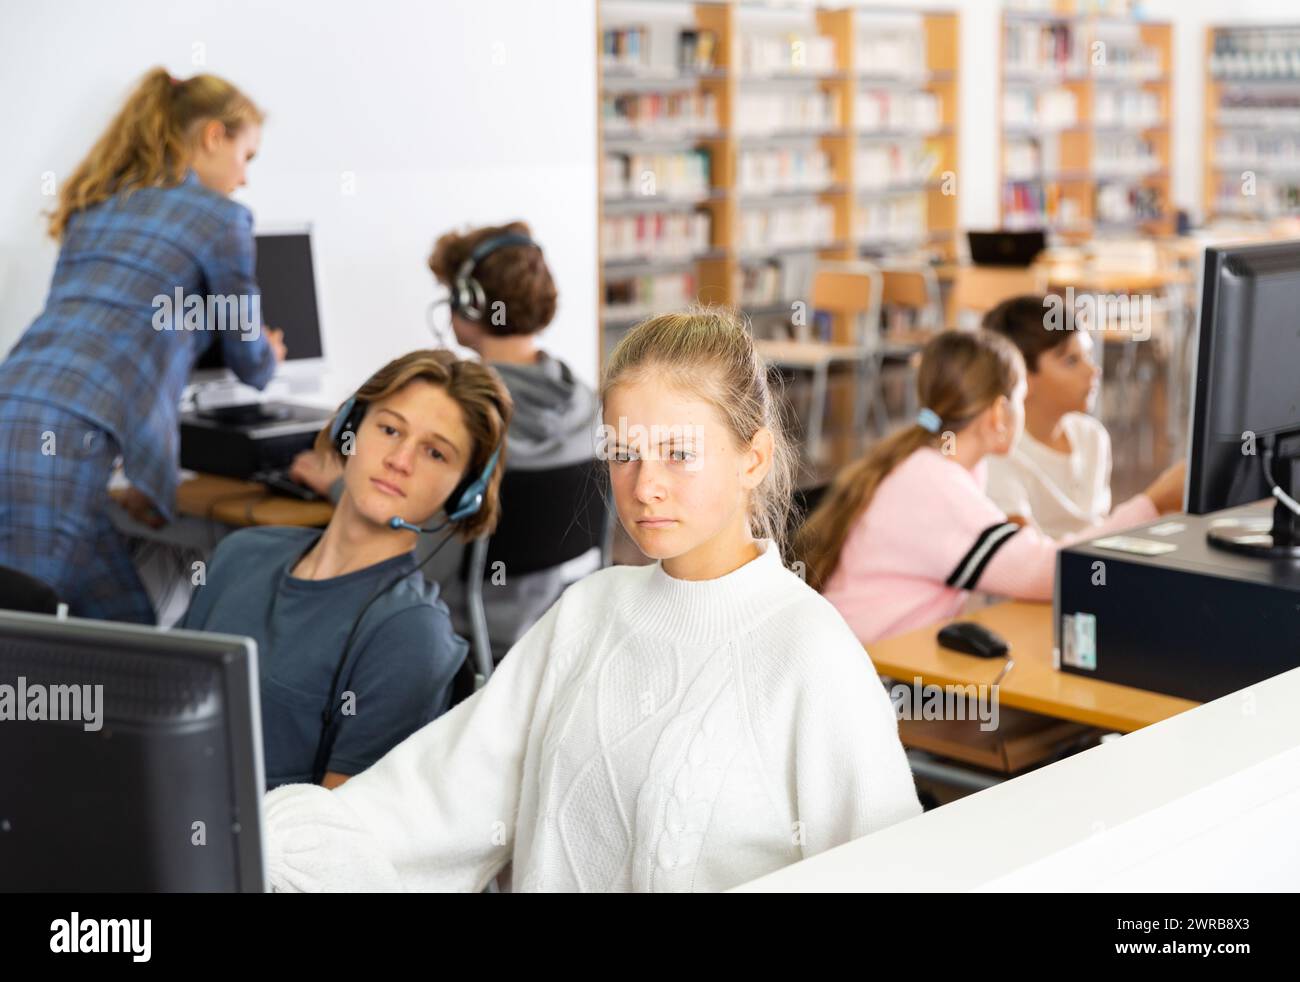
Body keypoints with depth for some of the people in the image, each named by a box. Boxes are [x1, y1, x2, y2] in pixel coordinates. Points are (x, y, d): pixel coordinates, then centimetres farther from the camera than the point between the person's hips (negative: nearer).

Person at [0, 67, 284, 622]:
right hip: (58, 448, -7)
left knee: (125, 630, 13)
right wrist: (270, 352, 44)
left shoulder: (94, 205, 26)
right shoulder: (219, 216, 6)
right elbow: (249, 365, 19)